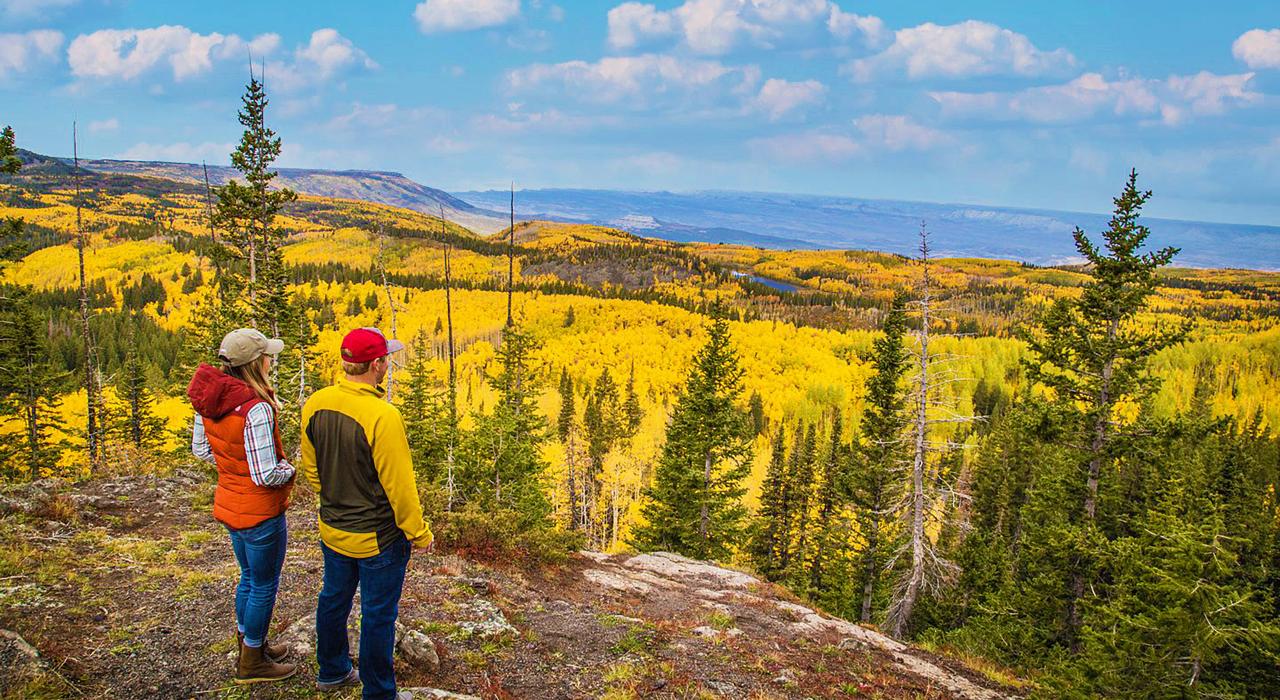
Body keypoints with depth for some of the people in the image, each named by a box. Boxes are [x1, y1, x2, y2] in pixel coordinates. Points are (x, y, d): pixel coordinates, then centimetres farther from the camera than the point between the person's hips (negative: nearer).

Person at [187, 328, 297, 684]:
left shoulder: (208, 400, -5)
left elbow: (201, 448, 9)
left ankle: (250, 644, 45)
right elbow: (267, 476, -28)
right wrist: (288, 469, -7)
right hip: (260, 512, -8)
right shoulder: (256, 409, -31)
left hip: (229, 504, 8)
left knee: (249, 577, 27)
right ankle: (251, 663, 29)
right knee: (264, 586, 12)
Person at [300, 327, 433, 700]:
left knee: (333, 600, 26)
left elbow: (310, 467, 6)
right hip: (379, 539, -7)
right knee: (378, 615, 11)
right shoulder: (382, 417, -31)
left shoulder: (315, 404, -9)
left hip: (331, 530, 7)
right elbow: (399, 486, -23)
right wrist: (419, 535, -9)